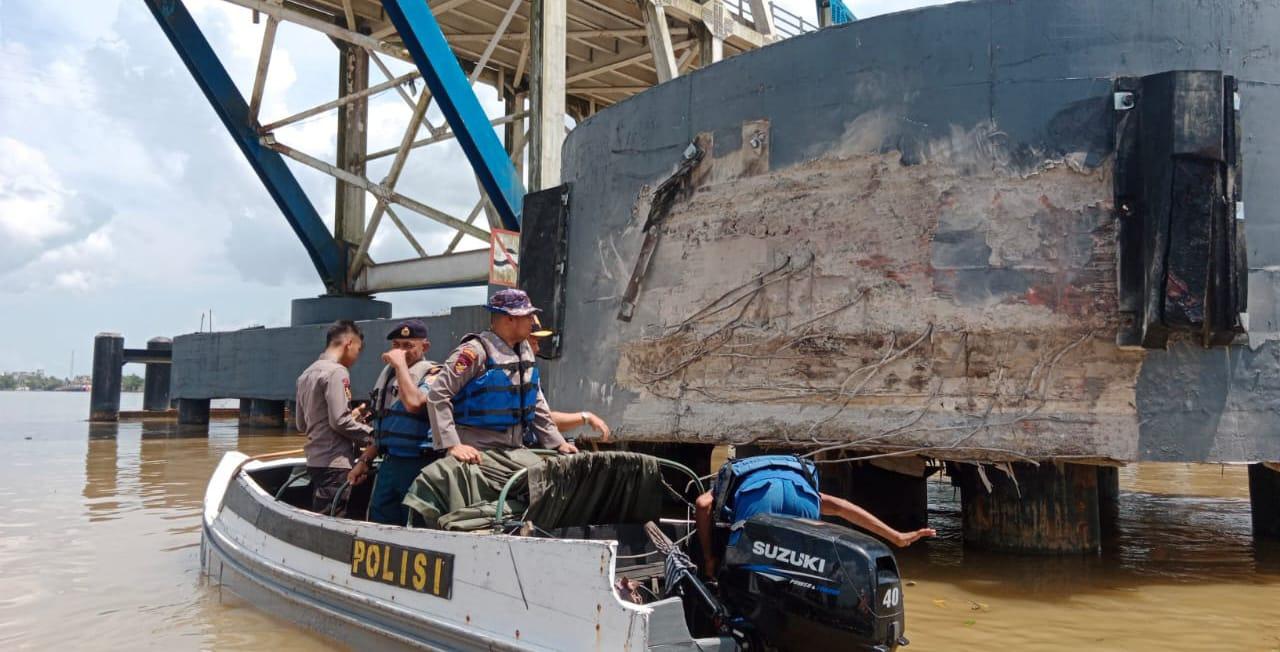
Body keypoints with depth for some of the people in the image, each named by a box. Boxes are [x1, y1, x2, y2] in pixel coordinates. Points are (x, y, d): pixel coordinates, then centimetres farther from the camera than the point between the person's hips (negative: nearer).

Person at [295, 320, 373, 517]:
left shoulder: (307, 374, 15)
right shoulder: (337, 371, -12)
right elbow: (339, 421, -19)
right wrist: (371, 434, -5)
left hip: (315, 460, 9)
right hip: (334, 463, -9)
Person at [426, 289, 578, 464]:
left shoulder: (525, 350, 9)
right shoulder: (476, 352, -15)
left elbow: (536, 401, 18)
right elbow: (437, 394, -18)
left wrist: (557, 442, 15)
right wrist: (452, 444, -24)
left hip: (514, 451, 7)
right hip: (476, 454, -7)